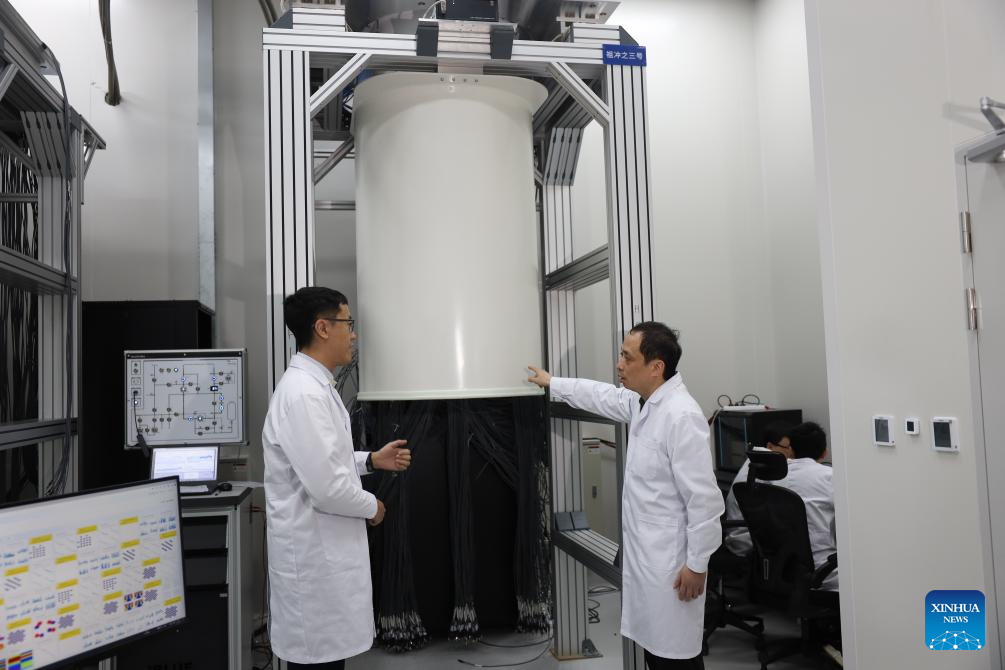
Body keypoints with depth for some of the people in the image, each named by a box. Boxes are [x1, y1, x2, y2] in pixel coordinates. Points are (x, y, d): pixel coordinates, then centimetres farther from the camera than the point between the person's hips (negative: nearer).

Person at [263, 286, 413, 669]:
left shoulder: (314, 385, 9)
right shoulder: (303, 393, -25)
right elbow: (326, 486, -27)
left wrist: (372, 460, 9)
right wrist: (371, 506, -10)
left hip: (325, 549, 10)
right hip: (314, 556, -10)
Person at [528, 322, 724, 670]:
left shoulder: (681, 416, -24)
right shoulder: (641, 401, 4)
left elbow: (704, 498, -23)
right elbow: (602, 395, 25)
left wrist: (697, 564, -17)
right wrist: (553, 382, 36)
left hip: (670, 561, -9)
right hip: (643, 554, 9)